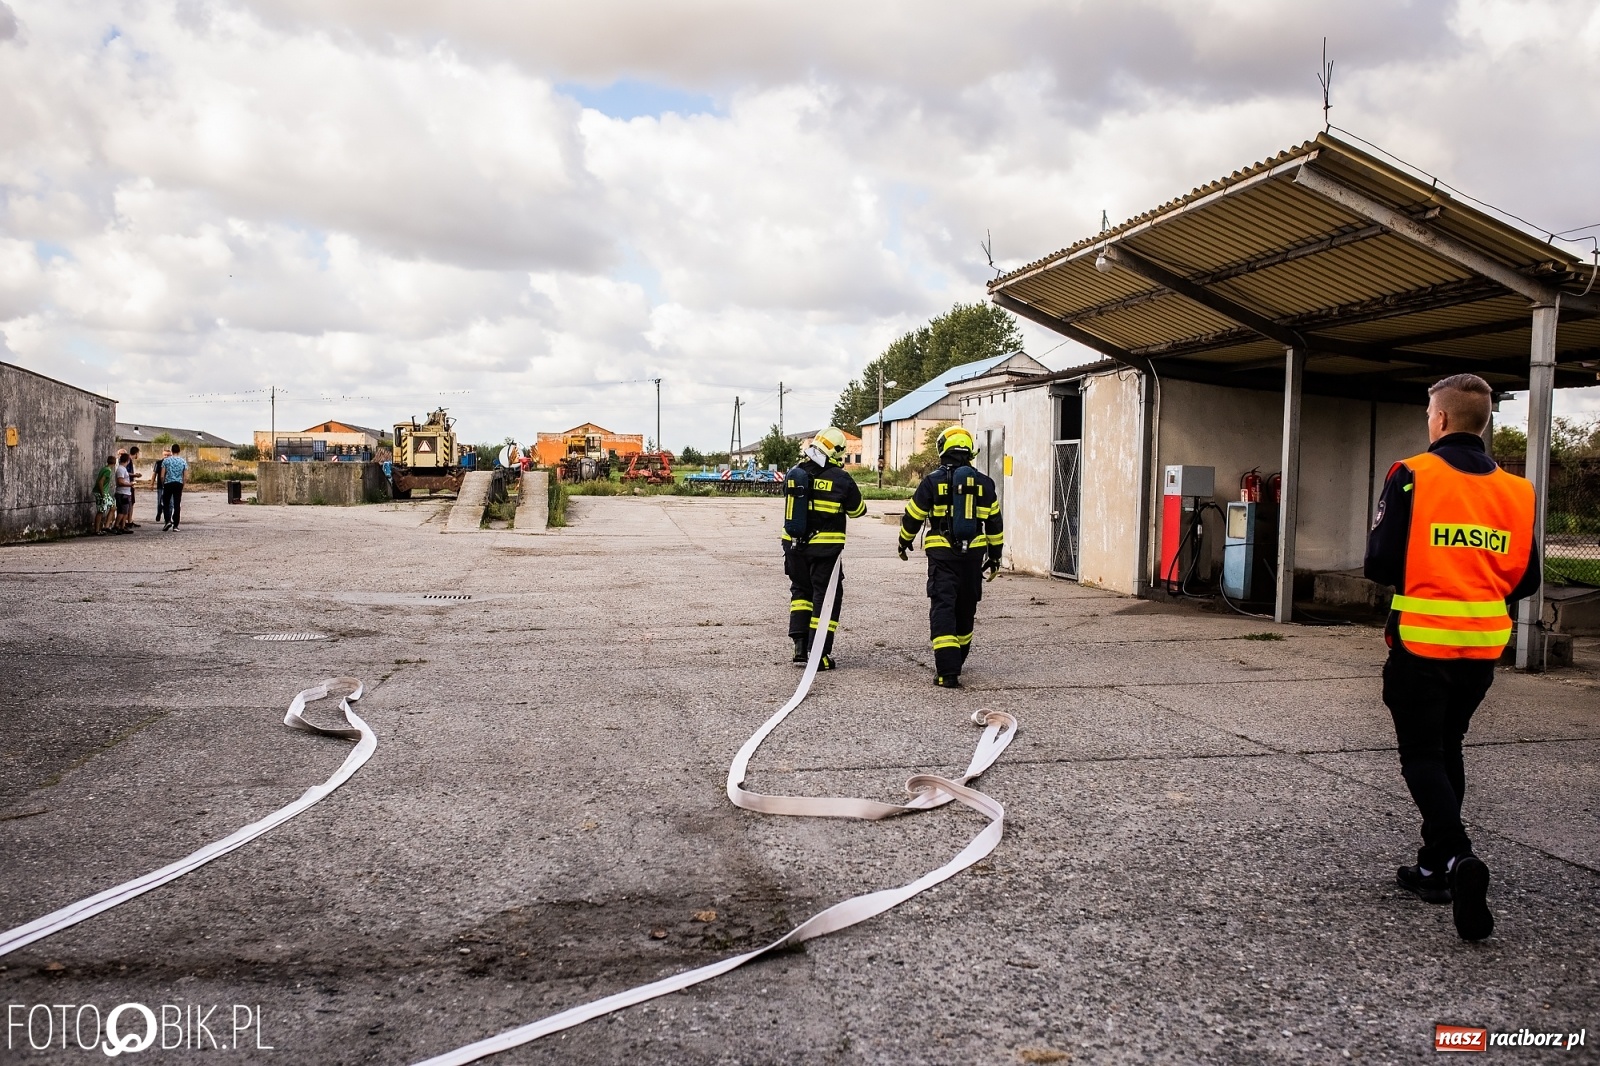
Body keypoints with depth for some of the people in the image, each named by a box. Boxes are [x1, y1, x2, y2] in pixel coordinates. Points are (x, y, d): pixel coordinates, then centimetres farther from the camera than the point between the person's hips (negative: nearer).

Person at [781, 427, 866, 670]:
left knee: (801, 590, 21)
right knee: (826, 596, 5)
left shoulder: (794, 474, 1)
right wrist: (850, 495, 23)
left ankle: (800, 643, 12)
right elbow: (857, 510, 2)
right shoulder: (840, 479, -12)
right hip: (825, 547, -4)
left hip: (794, 544, 5)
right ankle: (818, 654, 3)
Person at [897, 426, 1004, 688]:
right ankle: (956, 661, 35)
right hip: (973, 556, 4)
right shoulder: (984, 483, 5)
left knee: (943, 609, -5)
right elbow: (994, 523, 10)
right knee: (965, 610, 18)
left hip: (942, 555, -4)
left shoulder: (933, 481, -5)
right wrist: (995, 556, 20)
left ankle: (948, 672, -16)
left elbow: (913, 516, 2)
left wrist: (904, 543, 19)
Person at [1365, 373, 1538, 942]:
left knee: (1422, 757, 3)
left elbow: (1380, 564, -12)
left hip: (1421, 643, -5)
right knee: (1447, 750, 18)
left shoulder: (1412, 476, -11)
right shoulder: (1516, 491, 3)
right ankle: (1435, 868, 25)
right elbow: (1526, 579, 8)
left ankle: (1457, 856, -18)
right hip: (1483, 648, 5)